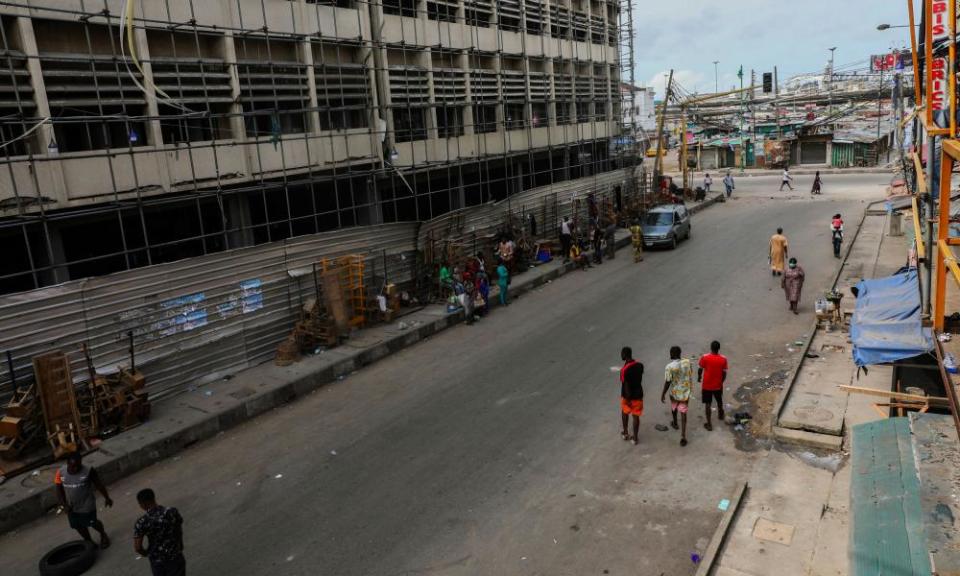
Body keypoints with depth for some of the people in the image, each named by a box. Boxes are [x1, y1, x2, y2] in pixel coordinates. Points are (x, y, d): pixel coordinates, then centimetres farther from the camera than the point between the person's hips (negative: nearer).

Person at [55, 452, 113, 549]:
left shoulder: (88, 471, -22)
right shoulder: (60, 472, -14)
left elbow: (99, 485, -9)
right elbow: (59, 490, -2)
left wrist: (107, 498, 0)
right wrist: (64, 504, -10)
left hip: (87, 505, -3)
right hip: (71, 507, 4)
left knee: (92, 523, 10)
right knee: (78, 526, 17)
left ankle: (103, 535, 42)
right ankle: (89, 542, 42)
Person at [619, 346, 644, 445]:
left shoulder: (624, 369, -25)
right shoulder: (640, 365, -8)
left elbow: (626, 385, -23)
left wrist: (628, 399, -15)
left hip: (628, 395, -3)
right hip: (638, 394, 3)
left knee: (624, 412, 22)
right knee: (636, 416, 12)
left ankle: (625, 433, 34)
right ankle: (635, 438, 19)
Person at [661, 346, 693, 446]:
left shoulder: (670, 367, -23)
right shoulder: (687, 362, -9)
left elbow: (667, 382, -19)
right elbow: (690, 374, 6)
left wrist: (663, 394, -7)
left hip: (675, 392, -2)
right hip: (685, 392, 2)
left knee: (674, 408, 28)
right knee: (683, 413, 4)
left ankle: (675, 423, 54)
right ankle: (683, 436, -2)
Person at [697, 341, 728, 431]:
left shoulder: (705, 357, -19)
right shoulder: (723, 359, -13)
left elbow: (700, 370, -8)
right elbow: (724, 373, -6)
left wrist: (699, 377, 12)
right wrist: (721, 382, 11)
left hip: (706, 385, -2)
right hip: (718, 385, 2)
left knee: (707, 404, 9)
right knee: (719, 401, 26)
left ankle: (709, 423, 12)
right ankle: (720, 415, 50)